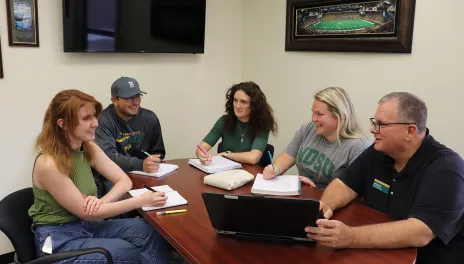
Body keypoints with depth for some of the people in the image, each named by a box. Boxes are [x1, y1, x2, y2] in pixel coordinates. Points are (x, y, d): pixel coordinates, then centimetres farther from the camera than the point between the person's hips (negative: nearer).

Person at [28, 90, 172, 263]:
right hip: (59, 239, -6)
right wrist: (140, 201, -26)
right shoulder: (49, 164, -25)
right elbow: (85, 212, -22)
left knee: (152, 232, -11)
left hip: (87, 226, 7)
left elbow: (124, 181, -1)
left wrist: (102, 201, -23)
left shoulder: (89, 148, -1)